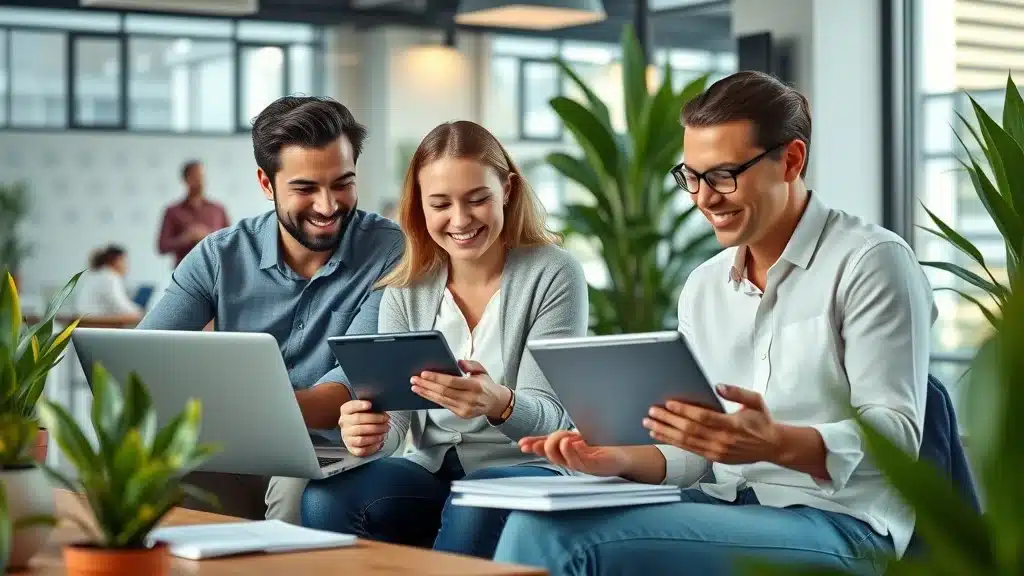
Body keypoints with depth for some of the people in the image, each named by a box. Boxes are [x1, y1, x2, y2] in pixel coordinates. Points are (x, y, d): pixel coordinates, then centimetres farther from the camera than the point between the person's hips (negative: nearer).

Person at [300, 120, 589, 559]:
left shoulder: (553, 275, -7)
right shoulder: (406, 290, 5)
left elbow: (551, 419, -13)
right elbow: (391, 408, -3)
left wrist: (499, 405, -37)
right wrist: (368, 432, -28)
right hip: (432, 473, 3)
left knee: (476, 507, -38)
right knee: (325, 498, -26)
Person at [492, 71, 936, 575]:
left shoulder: (871, 262, -5)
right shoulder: (702, 288, 16)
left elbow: (898, 434, -13)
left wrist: (775, 444, -30)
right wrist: (622, 459, -5)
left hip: (837, 526, -6)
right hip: (725, 510, 6)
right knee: (540, 525, -23)